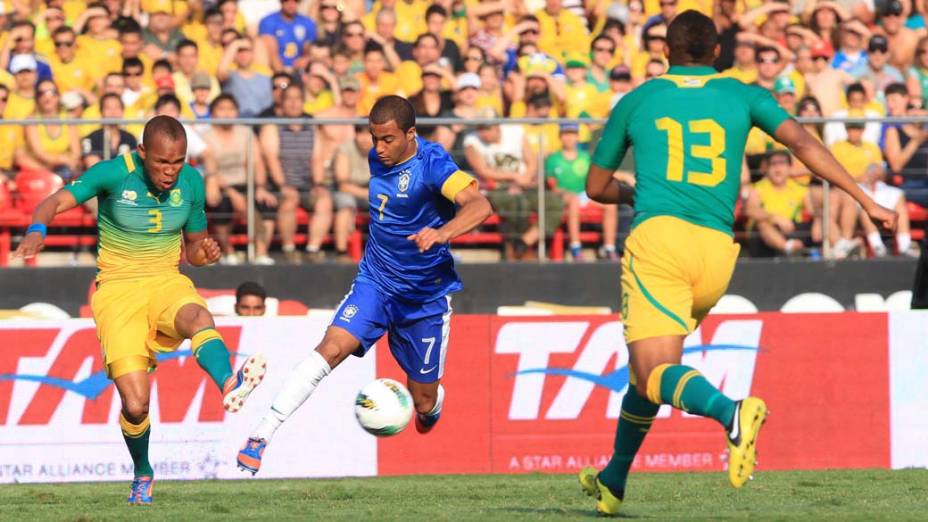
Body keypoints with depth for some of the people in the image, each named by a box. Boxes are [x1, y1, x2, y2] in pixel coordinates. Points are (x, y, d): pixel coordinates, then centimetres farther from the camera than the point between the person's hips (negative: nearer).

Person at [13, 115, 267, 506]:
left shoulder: (190, 182, 1)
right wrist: (37, 230, -40)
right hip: (118, 288, -2)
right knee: (135, 404, -13)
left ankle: (230, 385, -67)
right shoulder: (114, 174, -10)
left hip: (168, 281, 2)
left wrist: (204, 252, -10)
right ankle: (142, 475, 18)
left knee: (198, 317, -37)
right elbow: (57, 202, -18)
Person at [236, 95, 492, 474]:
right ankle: (261, 436, -27)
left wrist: (443, 232, -55)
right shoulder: (378, 158, 0)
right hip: (376, 282, 3)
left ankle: (432, 405, 47)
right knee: (331, 348, -22)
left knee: (424, 402, 7)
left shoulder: (431, 164, -21)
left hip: (426, 296, -3)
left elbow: (479, 205, -38)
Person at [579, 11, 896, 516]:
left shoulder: (637, 101, 15)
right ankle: (612, 483, 32)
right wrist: (865, 200, 1)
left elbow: (597, 187, 23)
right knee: (652, 363, 23)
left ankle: (732, 413, -47)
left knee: (654, 373, -15)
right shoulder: (742, 95, 16)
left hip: (658, 234, -4)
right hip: (716, 249, 4)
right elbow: (802, 142, 2)